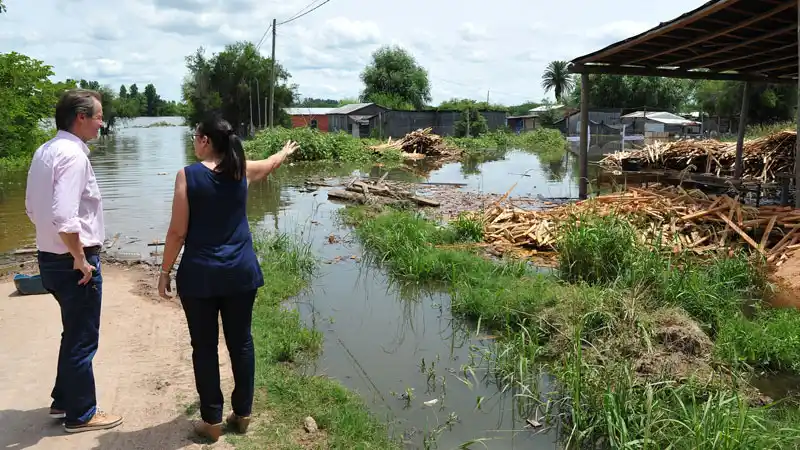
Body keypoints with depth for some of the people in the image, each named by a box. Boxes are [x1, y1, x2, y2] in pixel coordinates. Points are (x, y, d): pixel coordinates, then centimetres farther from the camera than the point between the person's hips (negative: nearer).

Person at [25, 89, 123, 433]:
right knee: (82, 340, 5)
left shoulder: (44, 152, 9)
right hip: (73, 262, -9)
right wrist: (80, 259, -19)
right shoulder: (73, 155, -21)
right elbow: (64, 217, -30)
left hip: (51, 258, 9)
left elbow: (32, 208, 16)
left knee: (74, 333, 23)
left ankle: (63, 400, 36)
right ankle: (80, 414, 19)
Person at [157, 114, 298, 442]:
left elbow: (178, 232, -10)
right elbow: (270, 164, 26)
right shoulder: (241, 170, 3)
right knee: (241, 343, 13)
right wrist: (286, 152, 48)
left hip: (200, 275, -3)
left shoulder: (188, 175, -9)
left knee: (204, 347, 8)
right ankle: (242, 414, 23)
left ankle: (212, 421, 16)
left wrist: (165, 272, 1)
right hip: (240, 272, 4)